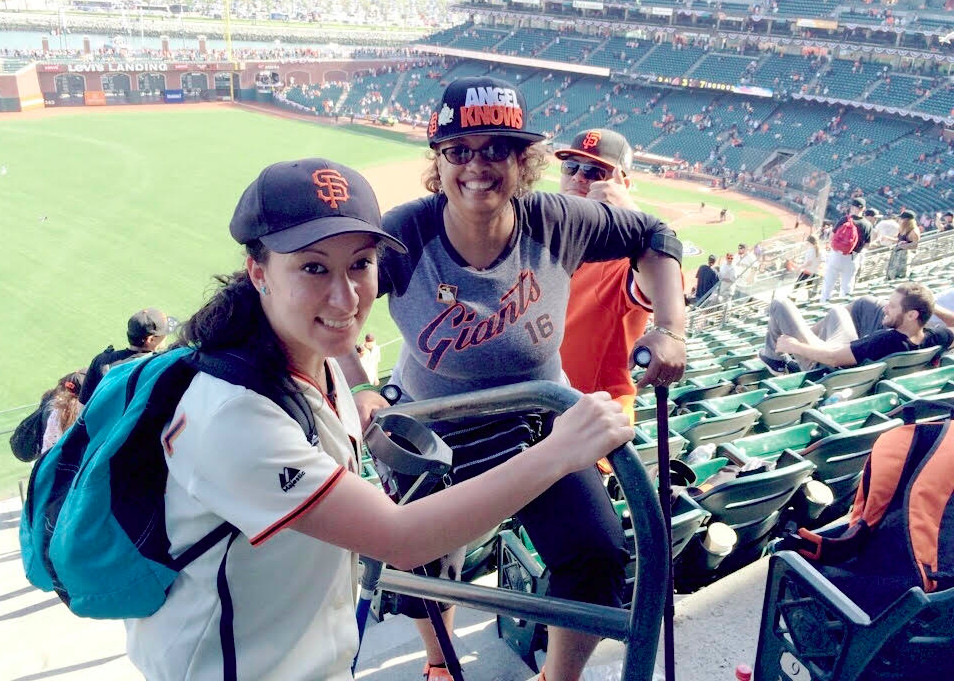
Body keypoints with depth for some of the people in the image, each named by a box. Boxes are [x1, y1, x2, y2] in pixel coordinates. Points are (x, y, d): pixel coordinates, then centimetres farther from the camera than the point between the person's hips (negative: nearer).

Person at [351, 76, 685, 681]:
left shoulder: (556, 222, -17)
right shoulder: (406, 235, -23)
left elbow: (653, 236, -3)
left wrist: (671, 327, -15)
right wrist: (357, 389, -29)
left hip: (539, 426, 1)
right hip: (431, 435, 0)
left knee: (599, 558, -8)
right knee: (424, 572, 16)